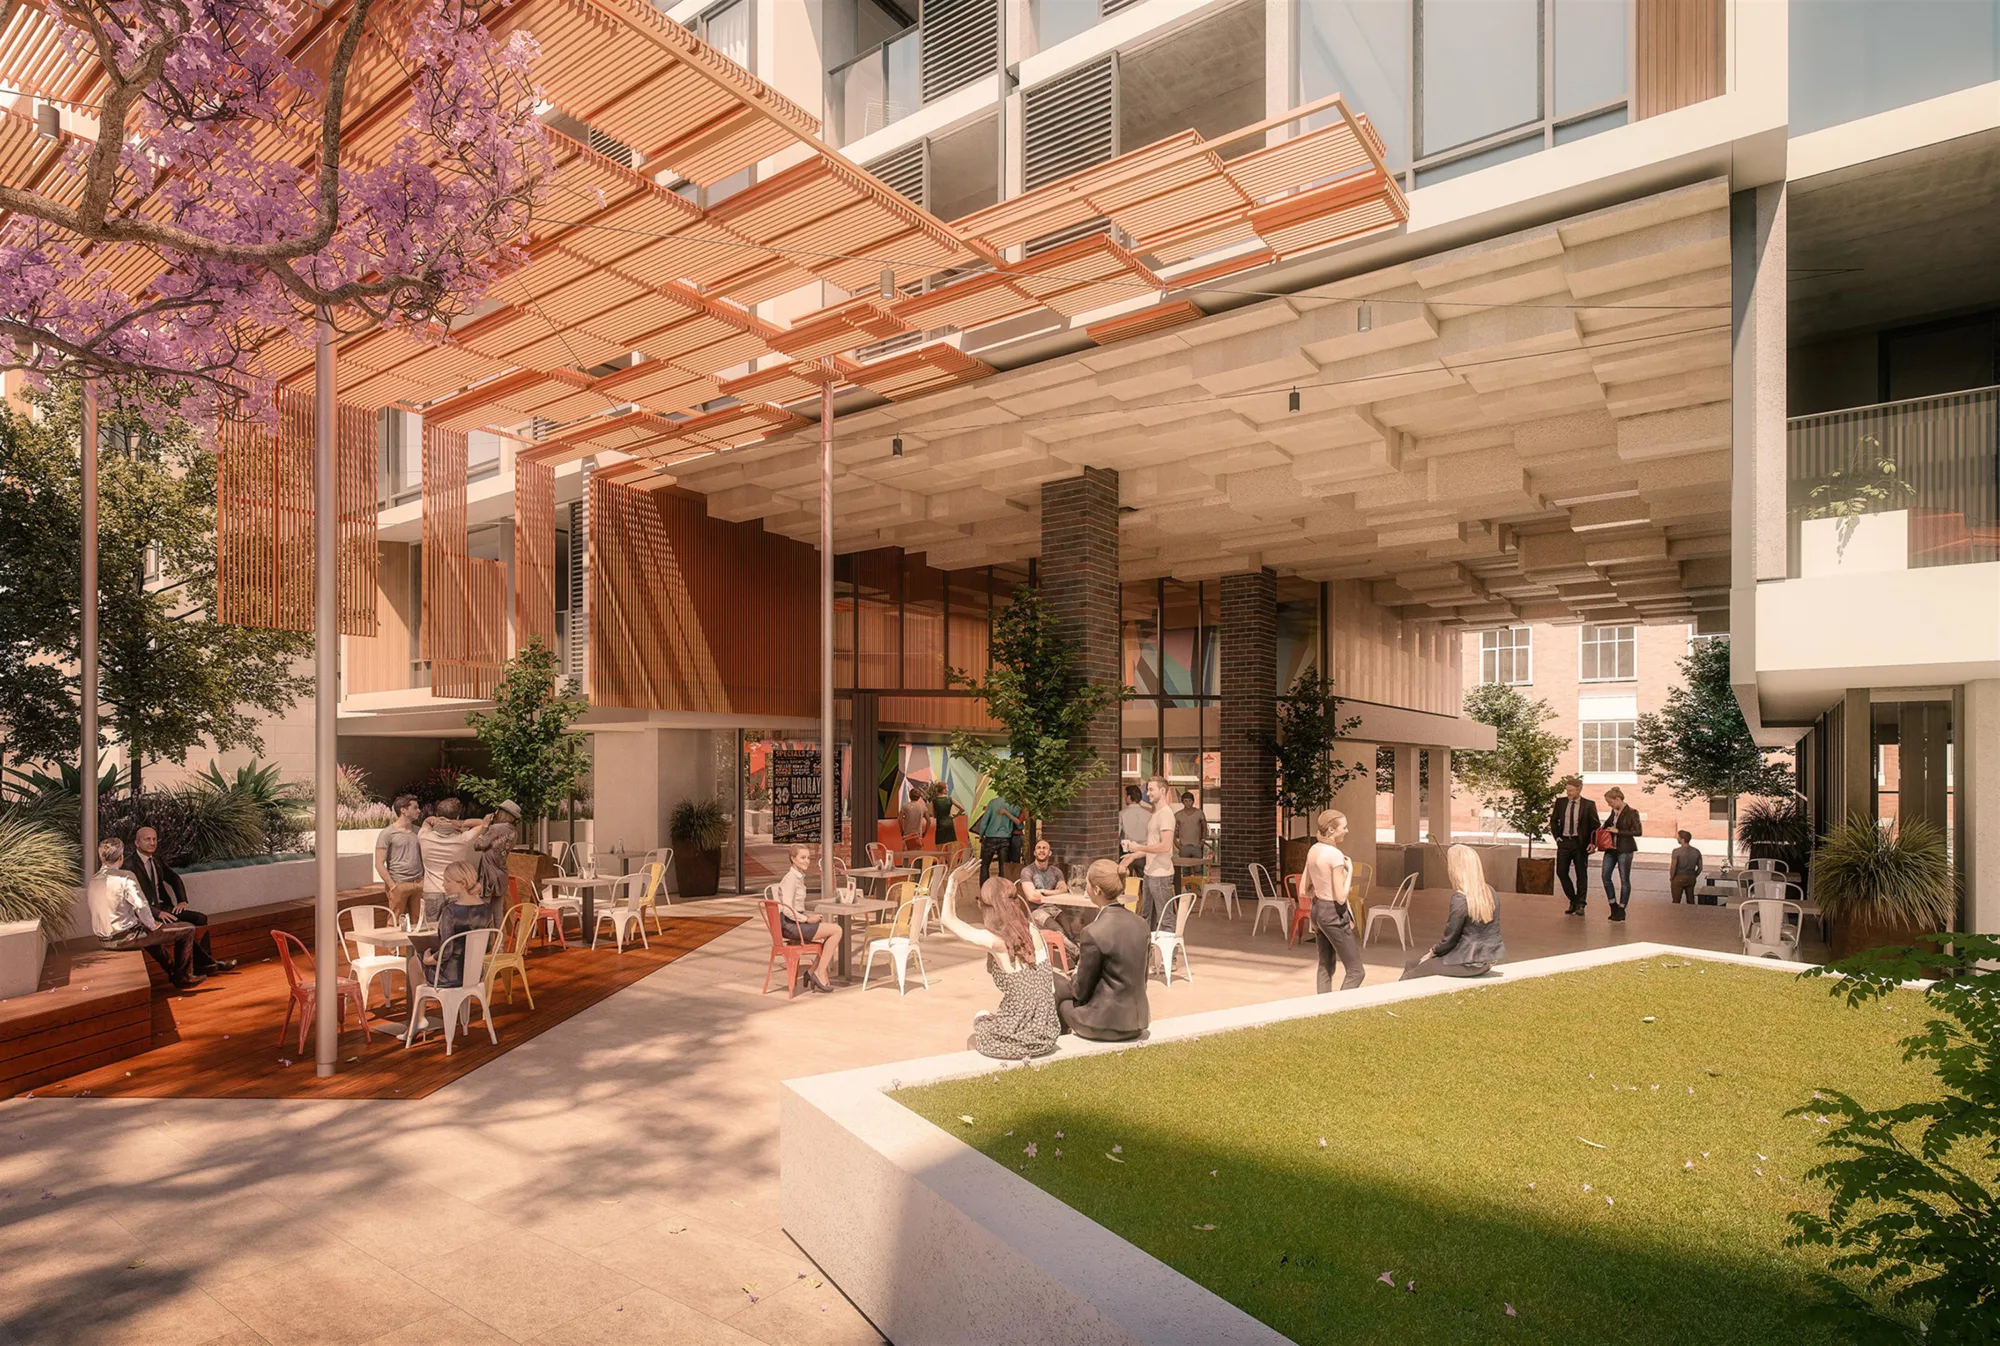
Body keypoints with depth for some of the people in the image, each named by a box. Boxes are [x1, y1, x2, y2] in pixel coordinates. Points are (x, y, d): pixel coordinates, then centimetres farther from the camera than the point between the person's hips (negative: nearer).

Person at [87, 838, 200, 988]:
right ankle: (183, 978, 9)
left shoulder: (93, 879, 5)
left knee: (146, 929, 39)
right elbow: (141, 907, -25)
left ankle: (171, 970, 48)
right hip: (124, 938, -9)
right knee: (188, 930, -2)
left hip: (102, 940, 9)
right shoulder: (125, 877, -19)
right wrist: (152, 925, -6)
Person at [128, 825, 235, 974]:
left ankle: (205, 962, -7)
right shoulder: (130, 866, -14)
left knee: (200, 919, -8)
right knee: (186, 927, -26)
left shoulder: (156, 860, 11)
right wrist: (158, 913, -27)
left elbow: (174, 879, 21)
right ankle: (207, 962, -12)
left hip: (163, 907, 8)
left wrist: (182, 901, 6)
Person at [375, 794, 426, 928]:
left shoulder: (418, 831, 13)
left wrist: (424, 882, 7)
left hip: (418, 884, 5)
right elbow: (379, 864, -6)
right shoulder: (387, 833, -4)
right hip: (399, 885, -5)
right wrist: (393, 886, -12)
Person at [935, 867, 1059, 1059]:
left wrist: (954, 882, 8)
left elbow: (946, 917, -4)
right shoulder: (1032, 931, -3)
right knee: (986, 1017, 32)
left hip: (1016, 1042, -5)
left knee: (972, 1041, 28)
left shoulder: (993, 940, -18)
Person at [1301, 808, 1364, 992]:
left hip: (1317, 909, 9)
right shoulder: (1336, 855, -20)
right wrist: (1350, 870, -11)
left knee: (1325, 966, 17)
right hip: (1334, 914, -8)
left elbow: (1303, 890, 8)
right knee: (1356, 970, 1)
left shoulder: (1313, 851, 4)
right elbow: (1341, 898, -20)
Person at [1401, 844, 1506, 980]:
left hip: (1469, 962, -8)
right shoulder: (1489, 892, 1)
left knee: (1409, 976, 3)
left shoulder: (1460, 899, -22)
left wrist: (1433, 952, 3)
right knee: (1412, 963, 18)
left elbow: (1450, 939, -12)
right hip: (1486, 957, 8)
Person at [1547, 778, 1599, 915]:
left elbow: (1595, 826, 1)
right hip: (1564, 842, 3)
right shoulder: (1560, 802, 4)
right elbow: (1553, 820, 16)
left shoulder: (1589, 805, -4)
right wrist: (1556, 836, 6)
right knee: (1561, 872, 1)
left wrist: (1592, 842, -8)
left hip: (1580, 843, -3)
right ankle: (1573, 901, 17)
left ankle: (1580, 904, 13)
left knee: (1581, 874, 4)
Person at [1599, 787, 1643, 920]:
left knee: (1624, 880, 3)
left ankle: (1621, 910, 11)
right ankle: (1614, 906, 15)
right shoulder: (1613, 812, 9)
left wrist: (1618, 831, -17)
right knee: (1605, 876, 2)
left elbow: (1638, 832, -16)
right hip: (1611, 848, 7)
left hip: (1624, 850, -7)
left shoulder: (1631, 813, -11)